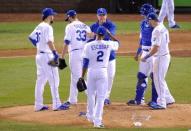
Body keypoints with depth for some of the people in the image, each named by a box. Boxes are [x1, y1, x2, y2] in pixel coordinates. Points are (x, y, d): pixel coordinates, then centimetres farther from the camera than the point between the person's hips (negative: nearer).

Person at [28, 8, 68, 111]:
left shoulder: (39, 27, 12)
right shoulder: (47, 27, -15)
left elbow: (31, 37, 23)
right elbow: (49, 42, -26)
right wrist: (55, 53, -28)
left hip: (39, 55, 9)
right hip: (47, 55, -9)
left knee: (40, 80, 11)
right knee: (54, 80, -5)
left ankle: (38, 105, 13)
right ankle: (56, 105, -5)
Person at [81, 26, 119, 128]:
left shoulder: (88, 46, -7)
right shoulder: (108, 45, -4)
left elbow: (85, 63, -5)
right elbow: (117, 42, 20)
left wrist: (82, 76, 1)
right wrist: (109, 33, 20)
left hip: (91, 71, 0)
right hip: (103, 72, 0)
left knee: (91, 94, 18)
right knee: (101, 97, 1)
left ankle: (91, 116, 34)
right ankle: (97, 120, -6)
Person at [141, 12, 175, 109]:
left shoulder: (157, 30, -20)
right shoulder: (163, 28, 10)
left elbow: (156, 48, -23)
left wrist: (146, 57, -16)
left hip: (160, 57, -10)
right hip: (166, 55, 10)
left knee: (159, 80, -3)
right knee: (160, 79, 19)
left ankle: (161, 103, 2)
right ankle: (168, 99, 25)